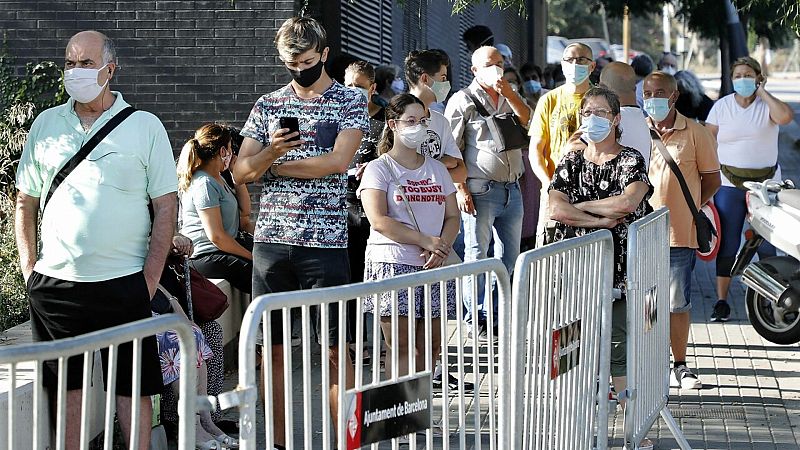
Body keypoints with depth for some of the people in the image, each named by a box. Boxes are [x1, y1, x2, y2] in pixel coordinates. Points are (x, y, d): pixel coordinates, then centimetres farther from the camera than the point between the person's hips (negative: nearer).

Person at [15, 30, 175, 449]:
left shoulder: (145, 127, 1)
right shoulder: (46, 124, 9)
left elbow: (165, 208, 0)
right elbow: (25, 202, 15)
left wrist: (149, 281, -6)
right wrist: (30, 269, 6)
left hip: (123, 284, -3)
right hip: (54, 283, 3)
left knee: (133, 386, 0)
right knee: (67, 383, 7)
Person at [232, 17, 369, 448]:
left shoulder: (350, 102, 3)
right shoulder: (267, 105, 12)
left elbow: (337, 161, -12)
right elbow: (240, 172, 6)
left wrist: (274, 166, -3)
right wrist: (270, 152, -15)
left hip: (325, 243, -3)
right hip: (271, 239, 3)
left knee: (335, 349, -3)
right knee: (273, 348, 5)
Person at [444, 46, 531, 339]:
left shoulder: (510, 98, 16)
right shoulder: (464, 100, -3)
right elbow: (451, 149, -7)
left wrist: (508, 93, -10)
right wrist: (461, 189, -14)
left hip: (511, 190, 6)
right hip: (480, 191, -6)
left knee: (509, 256, 10)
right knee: (477, 254, -2)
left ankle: (501, 315, 19)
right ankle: (477, 320, 4)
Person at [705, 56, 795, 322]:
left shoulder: (767, 105, 1)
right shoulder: (722, 106, 4)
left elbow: (786, 116, -22)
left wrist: (762, 93, -11)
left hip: (765, 183, 0)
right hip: (729, 184, 0)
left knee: (766, 243, 3)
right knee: (727, 243, -2)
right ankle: (721, 301, 3)